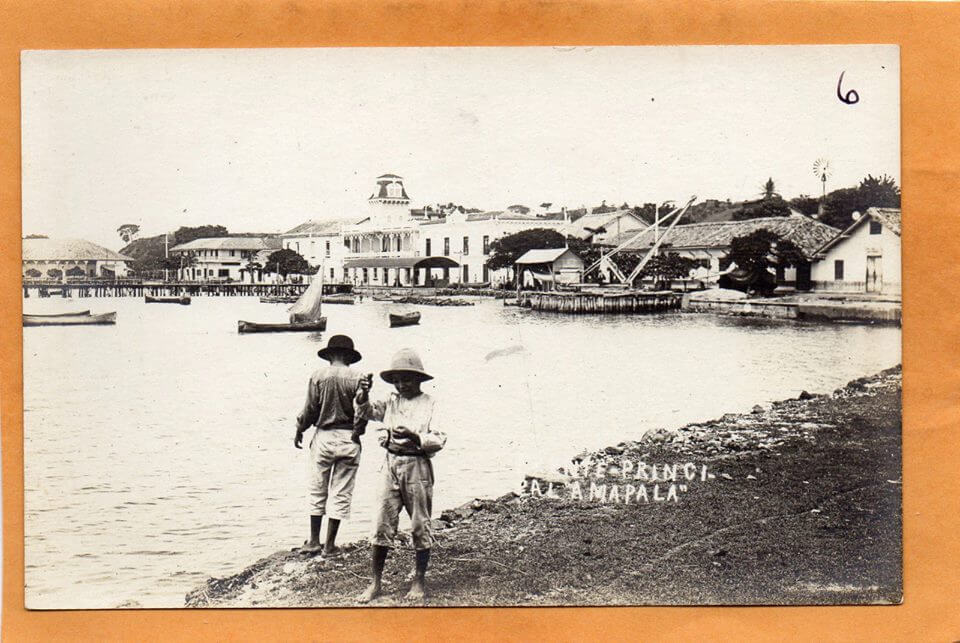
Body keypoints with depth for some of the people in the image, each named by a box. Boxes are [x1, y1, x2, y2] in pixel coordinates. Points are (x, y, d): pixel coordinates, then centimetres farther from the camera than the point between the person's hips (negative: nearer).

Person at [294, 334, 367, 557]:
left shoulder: (319, 376, -4)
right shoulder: (357, 378, -5)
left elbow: (309, 409, -1)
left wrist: (299, 431, 13)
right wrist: (356, 434, 5)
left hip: (323, 437, 1)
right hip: (349, 439, 0)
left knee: (317, 491, 13)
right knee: (341, 494, 6)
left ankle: (314, 541, 16)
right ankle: (330, 545, 9)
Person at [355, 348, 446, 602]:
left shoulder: (430, 404, -2)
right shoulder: (392, 402, 10)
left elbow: (439, 440, -8)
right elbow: (367, 411, 3)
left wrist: (414, 437, -23)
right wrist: (363, 395, -17)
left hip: (417, 466, -3)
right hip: (391, 465, 3)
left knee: (420, 526, 6)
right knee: (382, 526, 1)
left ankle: (420, 581, 20)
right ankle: (375, 583, 8)